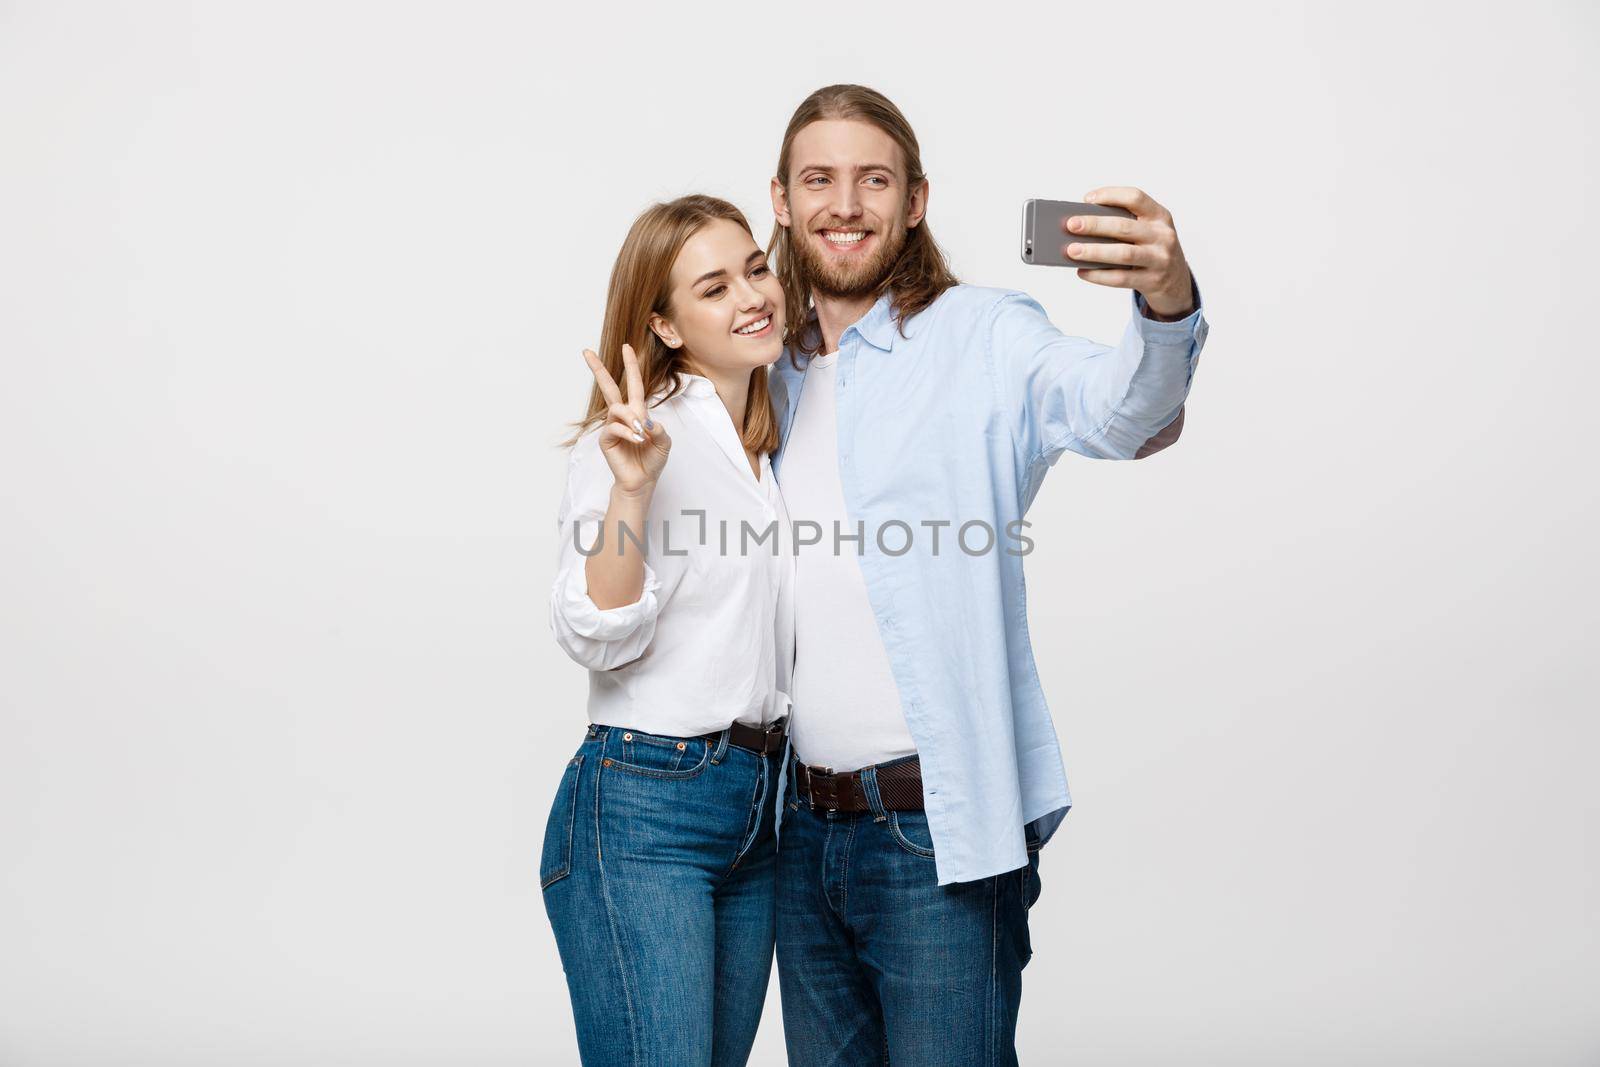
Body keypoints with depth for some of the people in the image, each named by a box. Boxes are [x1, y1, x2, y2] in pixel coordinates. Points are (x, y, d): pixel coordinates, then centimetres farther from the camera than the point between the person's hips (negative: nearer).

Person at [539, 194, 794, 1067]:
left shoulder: (772, 446, 13)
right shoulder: (632, 440, -9)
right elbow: (597, 637, -18)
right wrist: (631, 487, -28)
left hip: (760, 806, 8)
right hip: (641, 808, -7)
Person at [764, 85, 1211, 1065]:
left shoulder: (982, 338, -7)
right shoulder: (773, 373, 12)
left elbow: (1123, 412, -28)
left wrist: (1168, 304, -46)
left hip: (941, 834, -6)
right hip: (805, 829, 6)